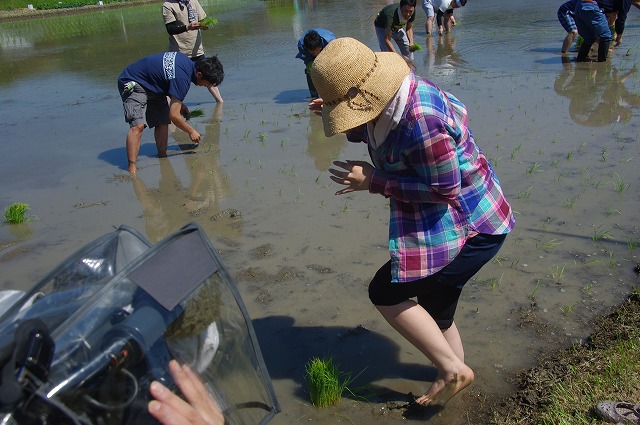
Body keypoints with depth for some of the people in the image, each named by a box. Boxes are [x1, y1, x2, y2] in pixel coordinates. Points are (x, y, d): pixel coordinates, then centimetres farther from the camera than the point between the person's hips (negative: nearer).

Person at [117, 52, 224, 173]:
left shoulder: (187, 62, -2)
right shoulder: (182, 78, -30)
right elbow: (174, 115, -26)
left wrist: (179, 103, 11)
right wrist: (191, 131, -12)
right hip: (132, 84, -10)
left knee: (162, 122, 3)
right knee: (137, 125, -24)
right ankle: (132, 168, -29)